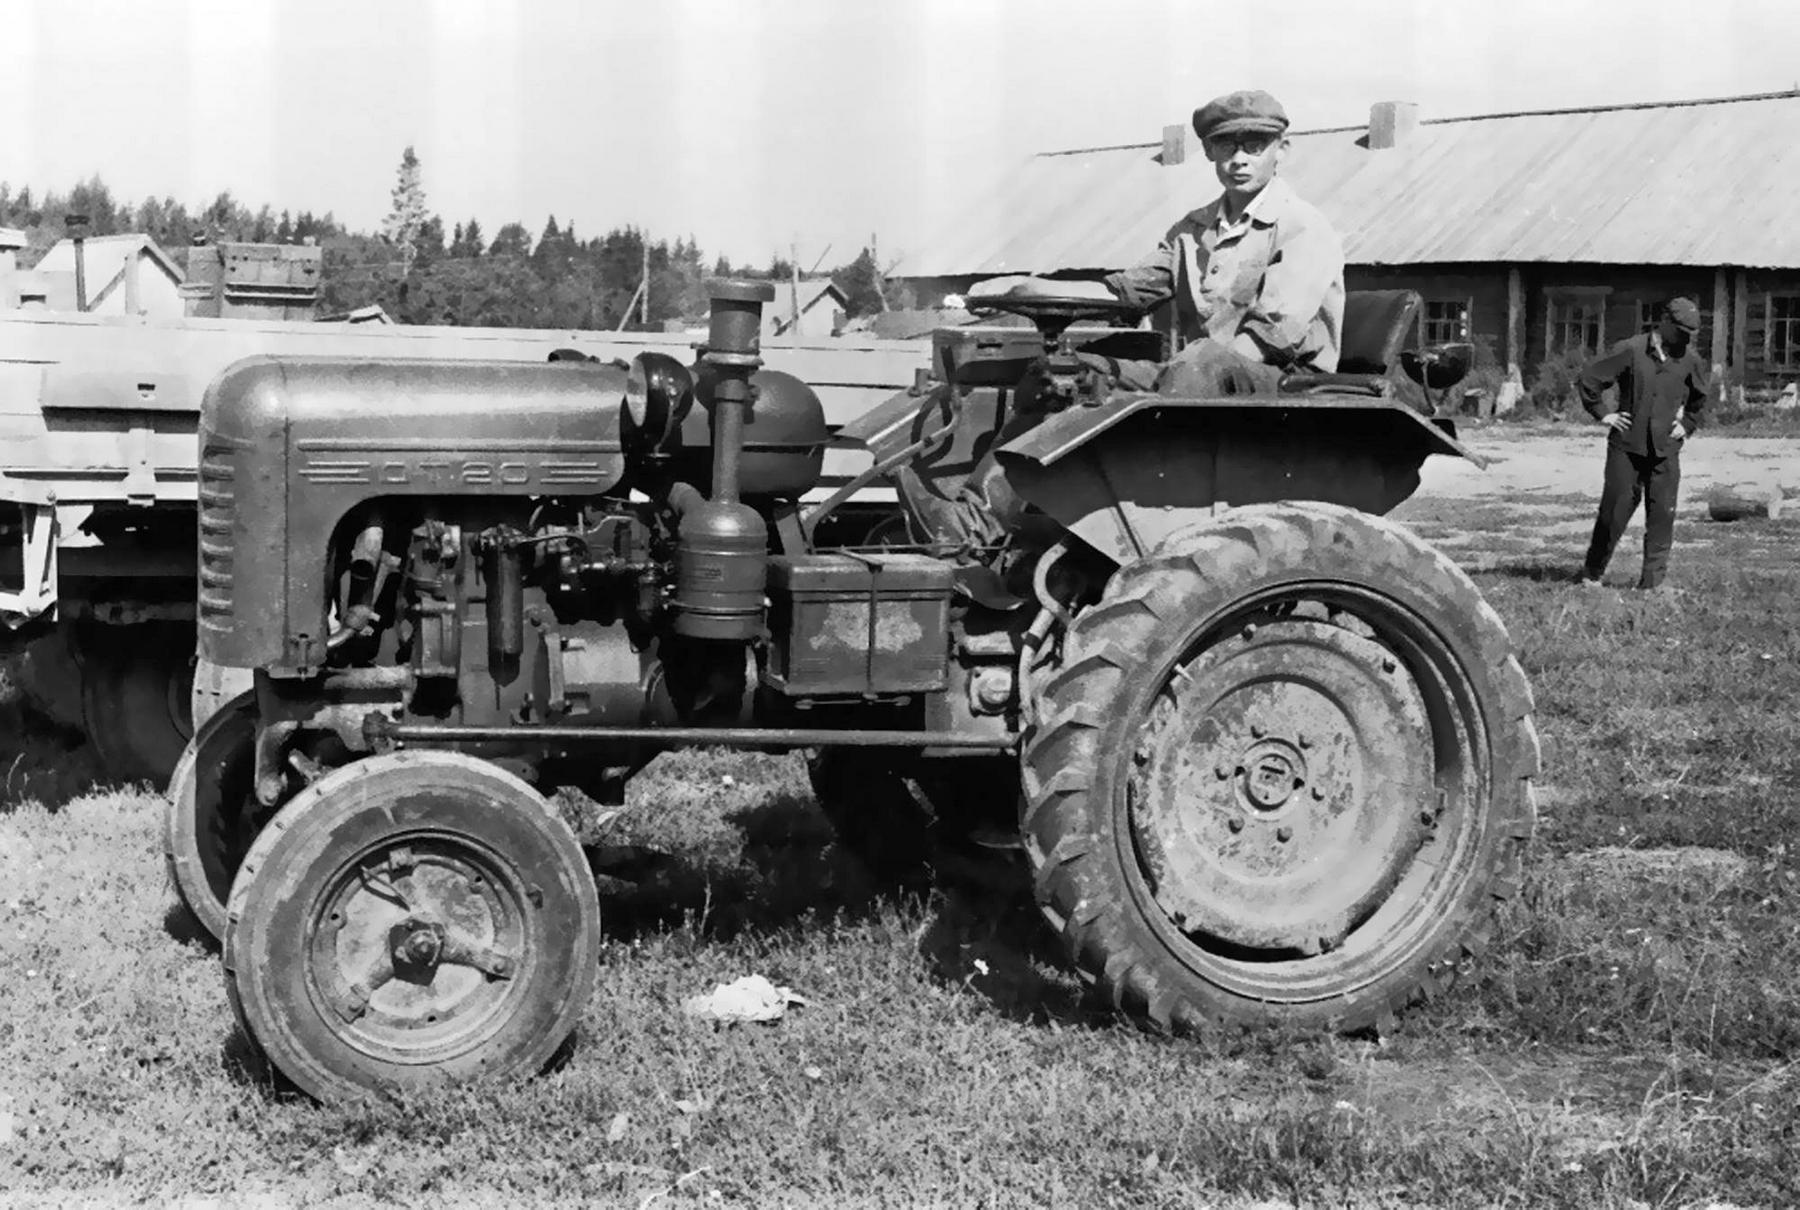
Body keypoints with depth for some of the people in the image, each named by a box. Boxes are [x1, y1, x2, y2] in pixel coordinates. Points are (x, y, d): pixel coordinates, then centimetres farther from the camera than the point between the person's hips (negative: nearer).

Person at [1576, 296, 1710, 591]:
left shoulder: (1690, 359, 5)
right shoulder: (1630, 350, -7)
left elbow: (1700, 399, 24)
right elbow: (1587, 380, -2)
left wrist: (1687, 425, 13)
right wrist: (1603, 414, -2)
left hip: (1666, 449, 3)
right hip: (1627, 445, -3)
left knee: (1662, 515, -1)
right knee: (1615, 510, 0)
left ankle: (1652, 582, 4)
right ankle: (1592, 574, 13)